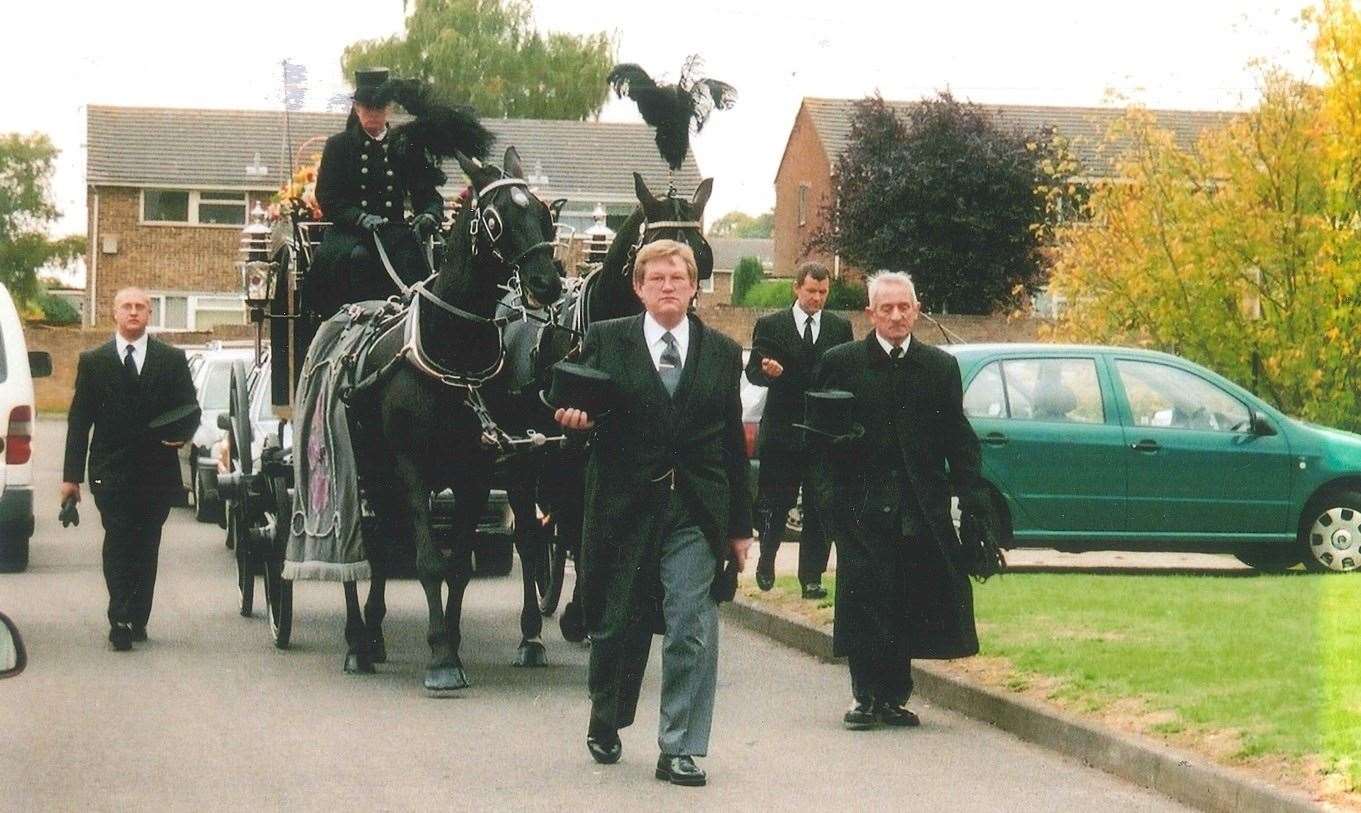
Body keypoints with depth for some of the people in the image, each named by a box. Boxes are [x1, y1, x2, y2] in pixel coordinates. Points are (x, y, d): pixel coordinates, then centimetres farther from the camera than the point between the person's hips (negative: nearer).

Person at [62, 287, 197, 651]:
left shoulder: (172, 360, 9)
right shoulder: (93, 361, 7)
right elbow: (79, 420, 6)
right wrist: (71, 475, 2)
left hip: (157, 471, 1)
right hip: (111, 472, -1)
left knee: (147, 547, 6)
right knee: (118, 544, -10)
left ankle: (137, 619, 13)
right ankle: (121, 621, -14)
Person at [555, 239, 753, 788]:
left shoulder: (722, 352, 9)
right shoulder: (606, 340, 4)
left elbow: (733, 441, 10)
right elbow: (584, 407, 3)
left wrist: (740, 525, 9)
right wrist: (574, 417, -23)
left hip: (697, 512, 1)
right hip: (625, 507, 0)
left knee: (692, 631, -6)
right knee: (618, 624, 11)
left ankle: (681, 749, 1)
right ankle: (605, 723, 35)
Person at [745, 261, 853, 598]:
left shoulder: (840, 328, 10)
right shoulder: (770, 326, 4)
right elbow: (753, 371, 0)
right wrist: (768, 371, -23)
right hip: (781, 431, -1)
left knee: (819, 510, 0)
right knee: (775, 503, 3)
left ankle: (812, 577, 5)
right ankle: (766, 563, 24)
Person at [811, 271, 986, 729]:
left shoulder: (941, 367, 10)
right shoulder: (840, 364, 4)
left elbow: (958, 439, 10)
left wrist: (970, 498, 2)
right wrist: (828, 491, -12)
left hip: (920, 509, 2)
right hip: (861, 505, -2)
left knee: (910, 605, 3)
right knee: (863, 601, -4)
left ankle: (894, 696, 13)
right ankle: (866, 697, 4)